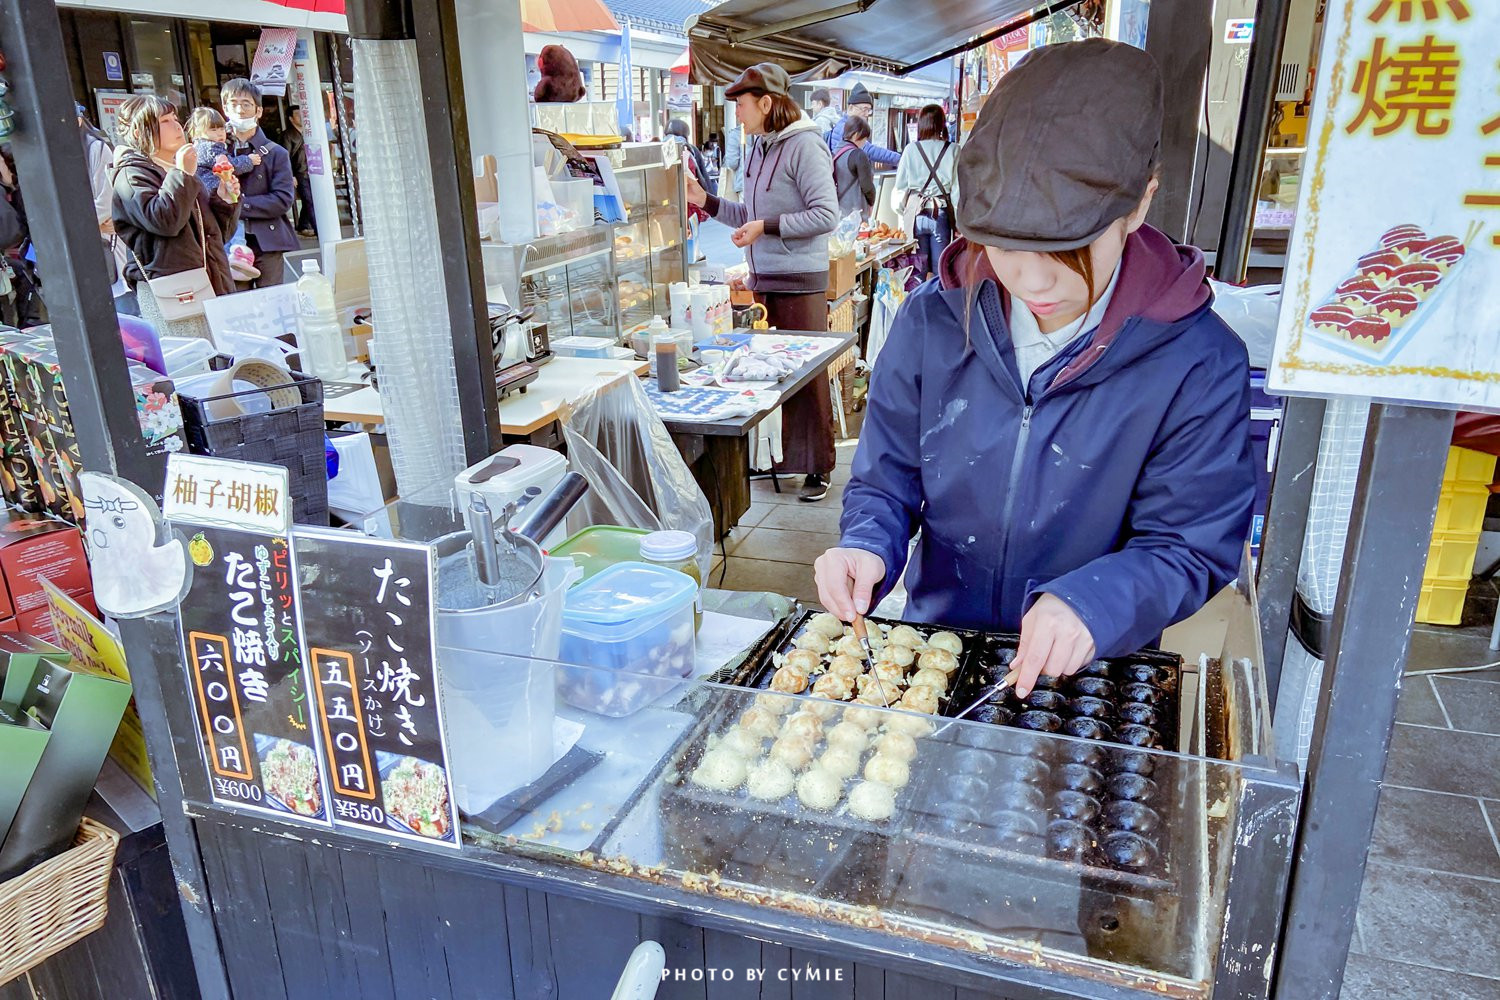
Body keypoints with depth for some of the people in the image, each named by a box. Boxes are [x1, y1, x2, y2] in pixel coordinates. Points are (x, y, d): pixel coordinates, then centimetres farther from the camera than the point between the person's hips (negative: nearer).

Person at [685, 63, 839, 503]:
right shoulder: (757, 149, 15)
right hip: (762, 278, 8)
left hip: (800, 282, -8)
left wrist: (767, 227, -20)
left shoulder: (804, 145, -11)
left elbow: (827, 215, -17)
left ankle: (817, 466, 8)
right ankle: (777, 454, 23)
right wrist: (705, 200, 14)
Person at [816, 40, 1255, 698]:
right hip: (933, 647, 0)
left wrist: (1092, 604, -28)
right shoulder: (934, 321, -5)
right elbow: (886, 479, 4)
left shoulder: (1199, 364, -12)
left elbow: (1190, 546, -9)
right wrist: (868, 548, -17)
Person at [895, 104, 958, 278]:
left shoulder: (911, 150, 1)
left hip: (917, 215, 1)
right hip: (941, 215, -1)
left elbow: (901, 186, 5)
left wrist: (901, 213, 17)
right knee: (939, 269, 4)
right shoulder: (953, 151, -1)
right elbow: (957, 188, -1)